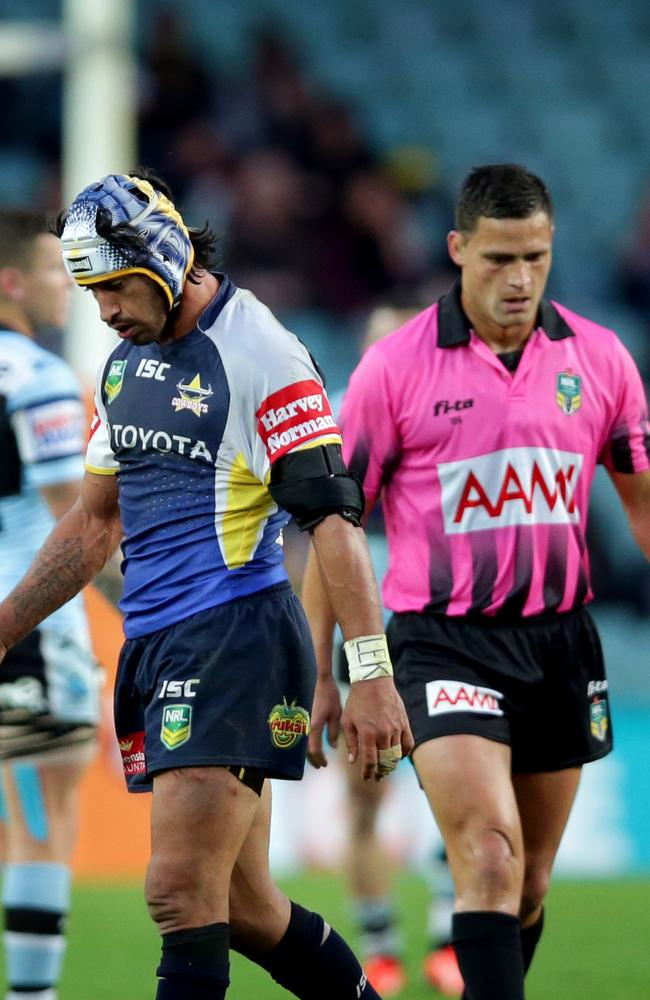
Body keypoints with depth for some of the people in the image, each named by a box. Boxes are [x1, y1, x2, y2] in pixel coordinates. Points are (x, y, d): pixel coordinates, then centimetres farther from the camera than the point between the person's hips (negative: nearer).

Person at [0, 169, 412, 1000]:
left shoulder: (259, 355, -9)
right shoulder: (125, 364, 16)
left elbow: (333, 517, -14)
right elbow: (95, 523, 25)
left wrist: (370, 673, -20)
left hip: (237, 641, -8)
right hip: (150, 644, 8)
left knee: (182, 894, -15)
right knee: (242, 909, 8)